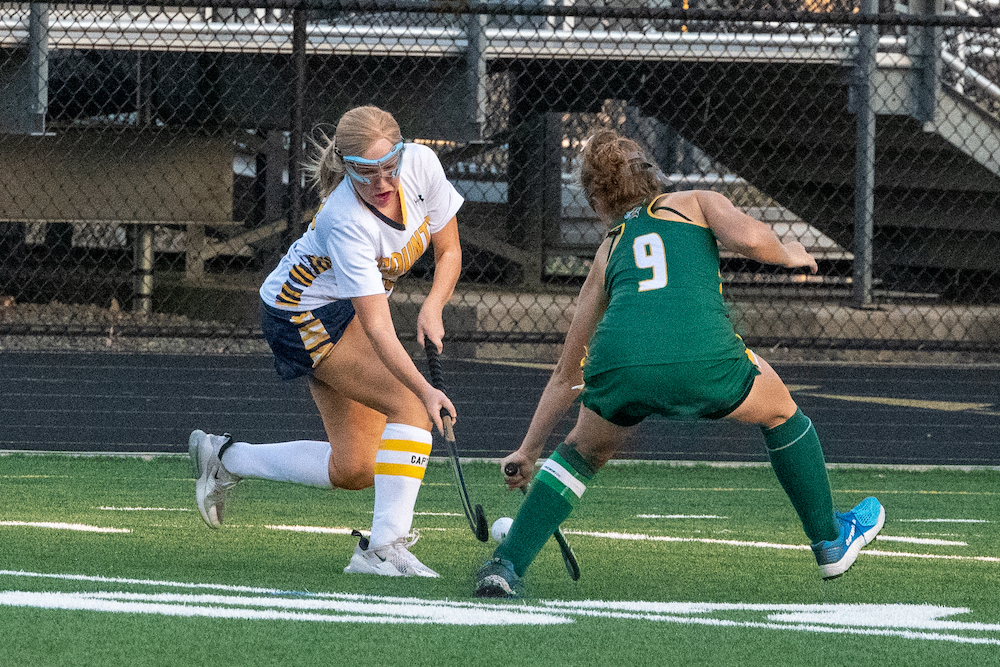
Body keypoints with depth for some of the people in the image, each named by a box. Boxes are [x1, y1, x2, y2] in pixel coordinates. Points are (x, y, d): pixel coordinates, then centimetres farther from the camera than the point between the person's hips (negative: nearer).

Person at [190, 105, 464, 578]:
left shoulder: (421, 164, -17)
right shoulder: (347, 225, -34)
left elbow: (448, 251, -3)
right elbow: (376, 327, -37)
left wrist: (432, 308, -21)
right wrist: (425, 389, -47)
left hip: (341, 310, 8)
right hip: (304, 313, -8)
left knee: (352, 470, 8)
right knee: (412, 406, -25)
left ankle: (223, 456, 25)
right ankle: (385, 548, -26)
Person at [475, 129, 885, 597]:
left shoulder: (609, 251, 33)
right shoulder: (695, 203, 27)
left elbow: (567, 374, 37)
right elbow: (748, 237, 2)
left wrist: (528, 452, 45)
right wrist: (787, 255, 25)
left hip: (616, 362, 2)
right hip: (701, 359, -2)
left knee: (582, 453, 32)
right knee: (778, 409, 30)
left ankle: (505, 567, 19)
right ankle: (830, 542, 38)